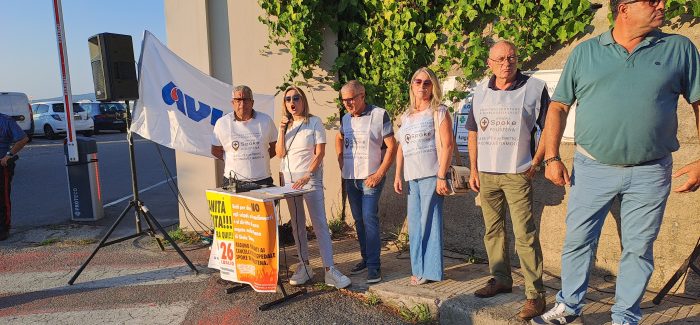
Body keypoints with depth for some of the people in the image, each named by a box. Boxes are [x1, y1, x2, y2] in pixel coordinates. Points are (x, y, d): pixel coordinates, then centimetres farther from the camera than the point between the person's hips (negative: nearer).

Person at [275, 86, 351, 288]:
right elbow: (280, 153, 5)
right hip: (288, 179, 5)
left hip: (311, 179, -5)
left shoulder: (314, 122, -2)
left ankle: (330, 270, -6)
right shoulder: (286, 124, 12)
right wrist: (282, 130, -6)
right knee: (297, 225, 9)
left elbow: (320, 153, -8)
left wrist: (307, 176, -15)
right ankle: (304, 266, 19)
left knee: (320, 224, -8)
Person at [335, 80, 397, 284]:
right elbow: (339, 139, 29)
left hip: (371, 177, -6)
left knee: (369, 219, -10)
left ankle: (374, 266, -3)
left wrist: (379, 174, -14)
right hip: (350, 178, 6)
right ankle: (366, 259, 25)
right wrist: (341, 163, 15)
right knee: (358, 220, 12)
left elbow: (391, 146, -10)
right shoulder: (346, 118, 9)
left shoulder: (379, 115, -9)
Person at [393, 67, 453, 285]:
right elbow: (401, 148, 19)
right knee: (414, 224, 9)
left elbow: (447, 145, -8)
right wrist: (398, 176, 11)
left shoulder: (438, 112, 0)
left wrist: (441, 177, -15)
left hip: (431, 175, -6)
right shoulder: (406, 116, 18)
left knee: (429, 222, -4)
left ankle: (431, 271, 7)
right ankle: (419, 269, 20)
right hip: (412, 177, 6)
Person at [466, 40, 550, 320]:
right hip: (486, 174, 5)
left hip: (518, 174, -5)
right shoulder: (481, 91, 10)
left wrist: (535, 163, -8)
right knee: (493, 231, 14)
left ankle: (535, 293, 3)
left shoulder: (534, 87, -3)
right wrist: (473, 170, 10)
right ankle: (501, 280, 29)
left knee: (525, 235, -7)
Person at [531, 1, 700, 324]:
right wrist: (551, 157, -3)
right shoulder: (584, 52, 3)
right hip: (592, 169, 0)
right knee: (577, 242, 7)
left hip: (650, 173, 1)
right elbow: (558, 106, 4)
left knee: (638, 249, 9)